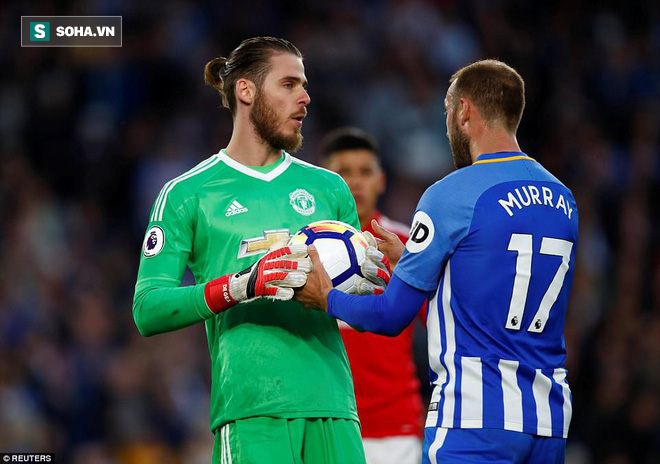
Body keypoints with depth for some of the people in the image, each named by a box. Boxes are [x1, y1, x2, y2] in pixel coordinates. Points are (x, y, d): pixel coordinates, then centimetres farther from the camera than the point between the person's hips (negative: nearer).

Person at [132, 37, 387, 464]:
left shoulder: (329, 188, 20)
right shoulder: (186, 194, 7)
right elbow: (148, 310, -2)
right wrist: (240, 287, -16)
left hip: (332, 407, 4)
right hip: (250, 410, -4)